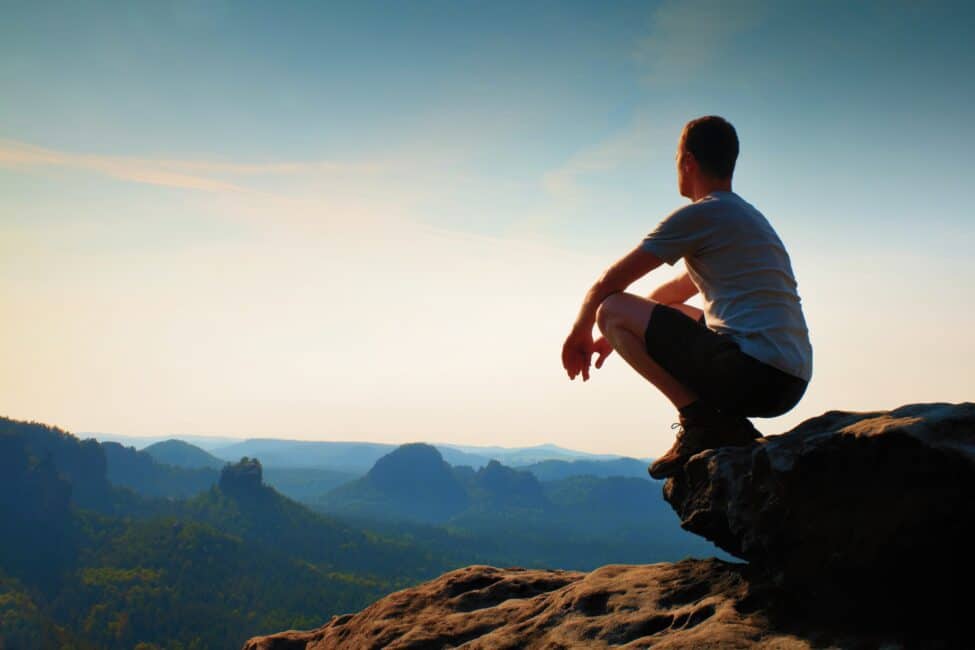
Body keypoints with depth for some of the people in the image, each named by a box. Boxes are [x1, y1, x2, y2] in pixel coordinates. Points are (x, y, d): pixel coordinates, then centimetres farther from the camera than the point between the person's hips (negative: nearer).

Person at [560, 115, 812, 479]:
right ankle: (728, 428, 14)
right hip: (790, 384, 9)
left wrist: (579, 332, 17)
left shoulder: (700, 214, -5)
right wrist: (620, 333, 37)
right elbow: (678, 290, 35)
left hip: (751, 369, -9)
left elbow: (607, 285, -1)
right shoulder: (749, 216, 24)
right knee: (669, 317, 33)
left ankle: (701, 421, -11)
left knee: (611, 310, -5)